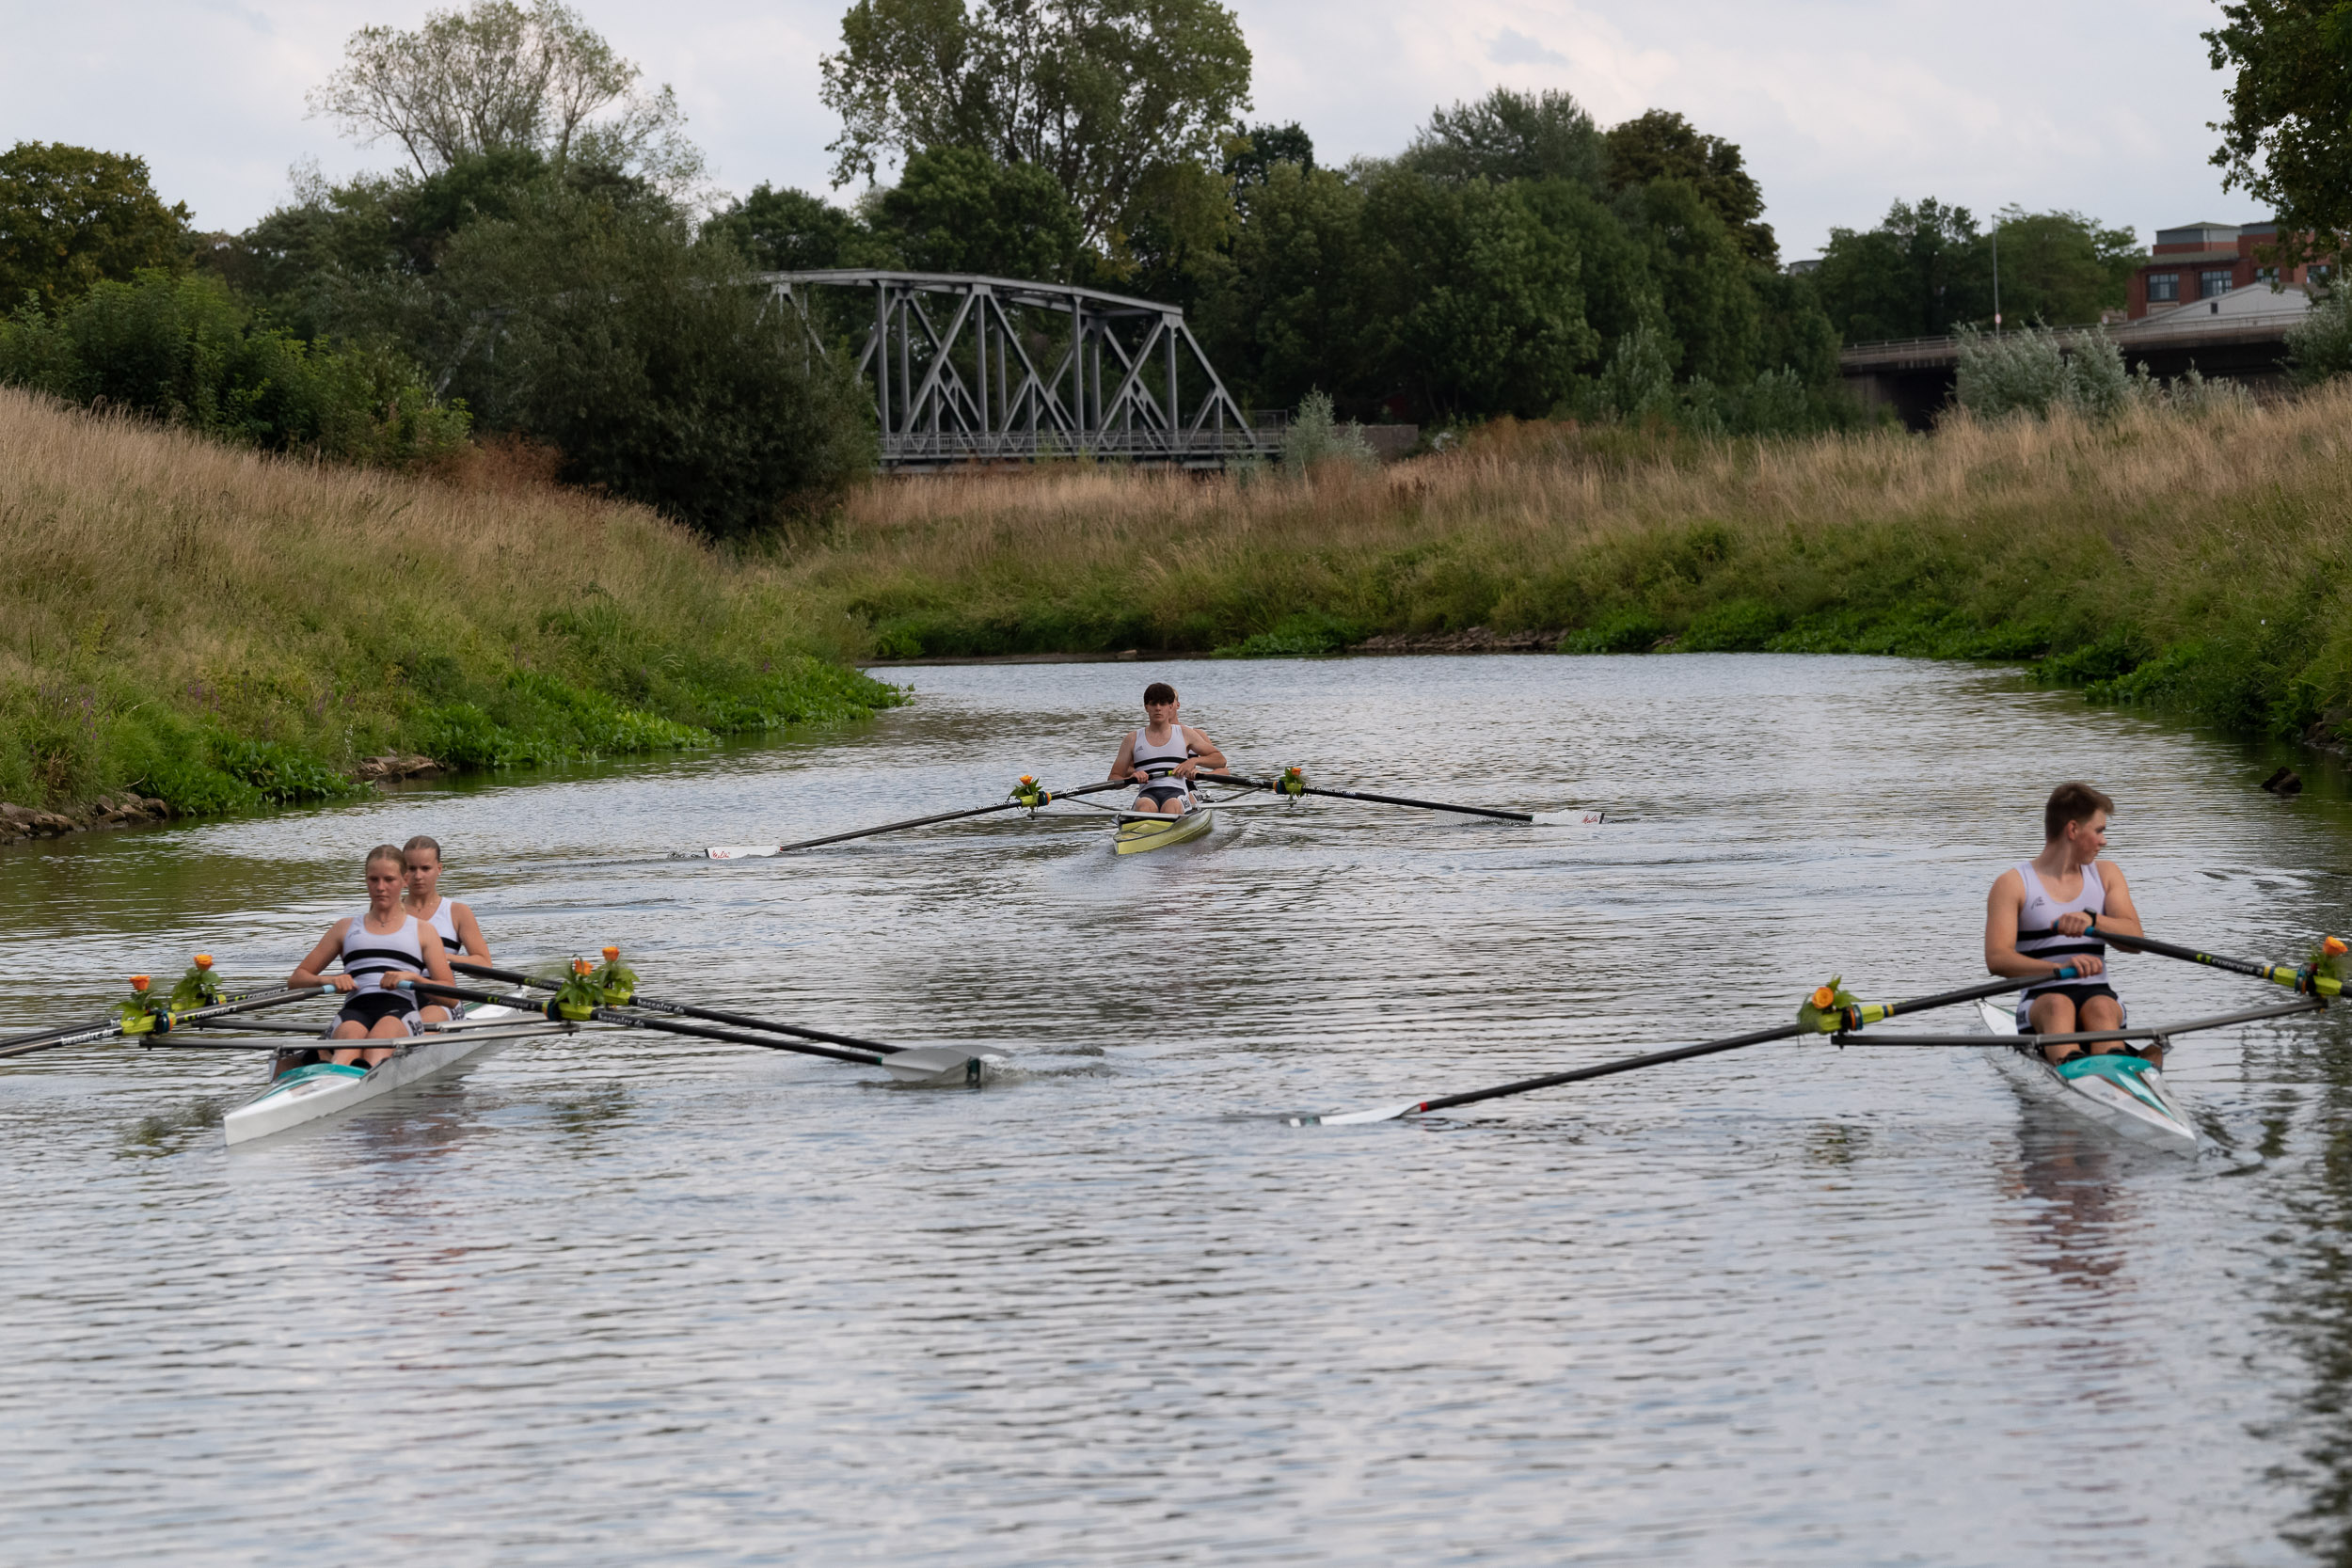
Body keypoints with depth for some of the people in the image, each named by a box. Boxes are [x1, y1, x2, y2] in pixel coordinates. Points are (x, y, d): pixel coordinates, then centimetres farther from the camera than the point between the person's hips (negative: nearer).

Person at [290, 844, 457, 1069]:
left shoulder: (423, 931, 24)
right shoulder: (346, 927, 29)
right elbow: (297, 979, 23)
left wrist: (411, 978, -8)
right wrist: (328, 980, 0)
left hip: (401, 1008, -1)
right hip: (356, 1008, 1)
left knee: (382, 1034, -40)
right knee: (350, 1034, -39)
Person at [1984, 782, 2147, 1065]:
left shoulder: (2106, 874, 18)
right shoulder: (2013, 884, 4)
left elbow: (2134, 938, 1)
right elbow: (1996, 958, -11)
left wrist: (2092, 920, -21)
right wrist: (2059, 968, -28)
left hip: (2099, 995, 2)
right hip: (2041, 999, -2)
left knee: (2101, 1008, -33)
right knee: (2057, 1005, -36)